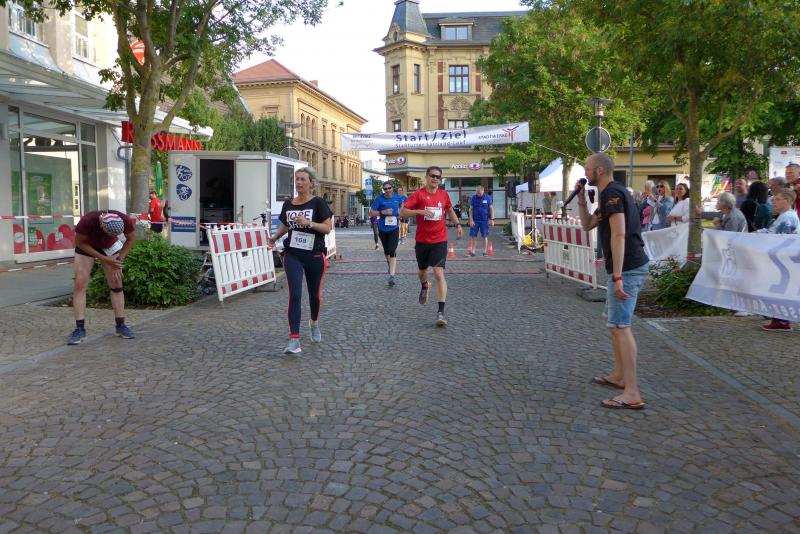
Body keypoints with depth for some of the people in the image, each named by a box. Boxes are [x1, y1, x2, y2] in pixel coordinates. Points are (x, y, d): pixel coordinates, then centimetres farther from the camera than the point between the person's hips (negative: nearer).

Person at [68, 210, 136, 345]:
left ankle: (121, 326, 6)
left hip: (110, 246, 2)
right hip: (86, 246, -2)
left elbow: (131, 239, -11)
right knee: (80, 284, -12)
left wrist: (119, 260, -16)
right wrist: (104, 259, -26)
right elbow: (80, 242, -21)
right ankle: (80, 329, -8)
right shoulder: (86, 221, -39)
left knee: (116, 285, -2)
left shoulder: (124, 221, -33)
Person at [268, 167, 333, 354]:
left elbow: (328, 227, -12)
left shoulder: (318, 203, -5)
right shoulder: (288, 205, 8)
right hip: (293, 255, 2)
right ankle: (294, 340, -11)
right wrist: (275, 237, 13)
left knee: (314, 293, 14)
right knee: (294, 295, -10)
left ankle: (314, 323, 45)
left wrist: (308, 223, -23)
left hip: (314, 255, -2)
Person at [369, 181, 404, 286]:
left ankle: (391, 275, -21)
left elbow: (401, 205, 23)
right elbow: (371, 213, -8)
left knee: (392, 251, -15)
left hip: (394, 228, -1)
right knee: (386, 251, 17)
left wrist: (400, 213, 4)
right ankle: (391, 266, 46)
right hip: (383, 229, 1)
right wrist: (383, 212, -21)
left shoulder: (397, 198, 0)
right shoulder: (379, 199, -8)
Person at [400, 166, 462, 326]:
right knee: (422, 270, 20)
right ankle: (424, 287, 57)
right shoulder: (418, 194, -6)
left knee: (439, 273, -15)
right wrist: (420, 211, -26)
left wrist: (457, 225, 13)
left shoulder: (444, 194, 4)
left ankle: (441, 312, -18)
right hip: (422, 241, 0)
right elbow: (402, 212, -14)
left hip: (439, 241, 0)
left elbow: (450, 210, 24)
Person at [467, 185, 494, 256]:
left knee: (485, 236, 4)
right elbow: (471, 209, 3)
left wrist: (492, 219, -3)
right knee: (472, 236, -1)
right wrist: (471, 220, -4)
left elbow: (491, 208, 4)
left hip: (484, 220, -1)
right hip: (475, 220, 1)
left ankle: (485, 251, 13)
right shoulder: (473, 198, 2)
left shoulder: (487, 198, 0)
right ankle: (472, 251, 6)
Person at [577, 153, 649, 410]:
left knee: (620, 326, -13)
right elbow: (587, 225, 26)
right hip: (627, 267, 11)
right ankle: (619, 376, 31)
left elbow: (619, 235, -24)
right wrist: (581, 199, 13)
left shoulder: (612, 193, -14)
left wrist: (618, 276, -28)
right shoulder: (611, 194, 19)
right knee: (614, 321, 20)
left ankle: (632, 393, -13)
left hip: (627, 268, -11)